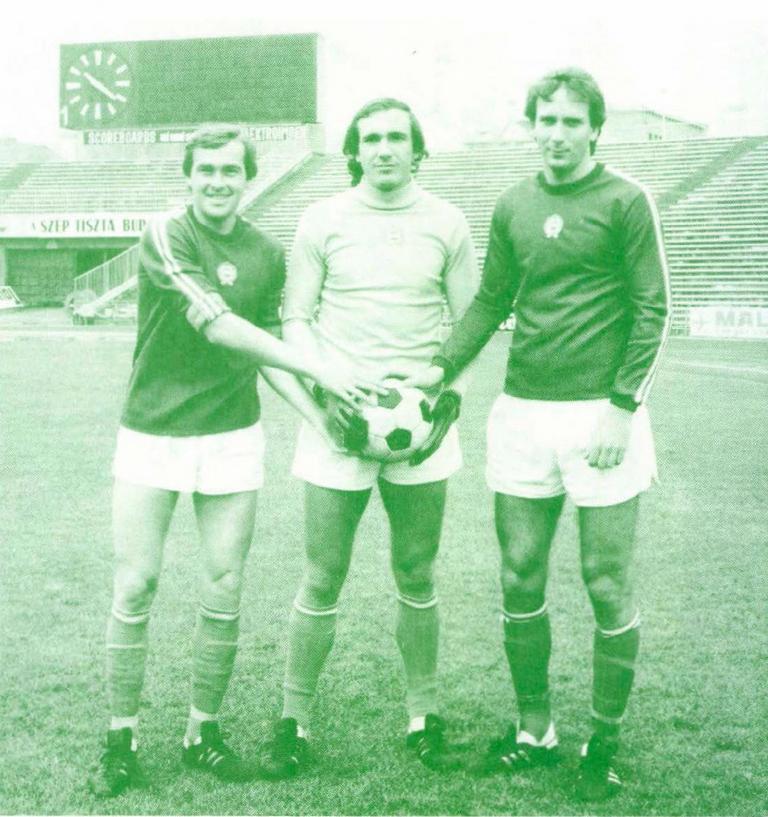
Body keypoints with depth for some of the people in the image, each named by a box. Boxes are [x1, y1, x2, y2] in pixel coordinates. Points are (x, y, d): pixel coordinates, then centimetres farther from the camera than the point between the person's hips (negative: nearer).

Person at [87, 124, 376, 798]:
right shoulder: (165, 236, -8)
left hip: (232, 438, 3)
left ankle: (204, 730, 20)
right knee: (134, 587, 0)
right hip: (152, 434, -3)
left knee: (225, 591, 4)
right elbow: (216, 325, -20)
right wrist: (319, 371, -22)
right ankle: (122, 740, 14)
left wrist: (321, 415, -3)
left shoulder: (268, 254, 6)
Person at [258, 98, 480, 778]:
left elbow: (470, 317, 11)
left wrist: (450, 385, -4)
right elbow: (295, 318, 3)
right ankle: (295, 719, 15)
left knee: (417, 574, 10)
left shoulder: (446, 222, 5)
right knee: (322, 580, 1)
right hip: (339, 417, -1)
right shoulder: (323, 220, 2)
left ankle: (424, 714, 24)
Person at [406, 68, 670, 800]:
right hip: (522, 412, 5)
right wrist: (441, 368, 2)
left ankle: (604, 743, 18)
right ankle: (534, 731, 25)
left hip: (600, 415, -5)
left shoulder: (625, 201, -4)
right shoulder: (513, 206, 10)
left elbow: (652, 311, -6)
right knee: (520, 579, 9)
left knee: (607, 586, 3)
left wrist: (622, 408, -13)